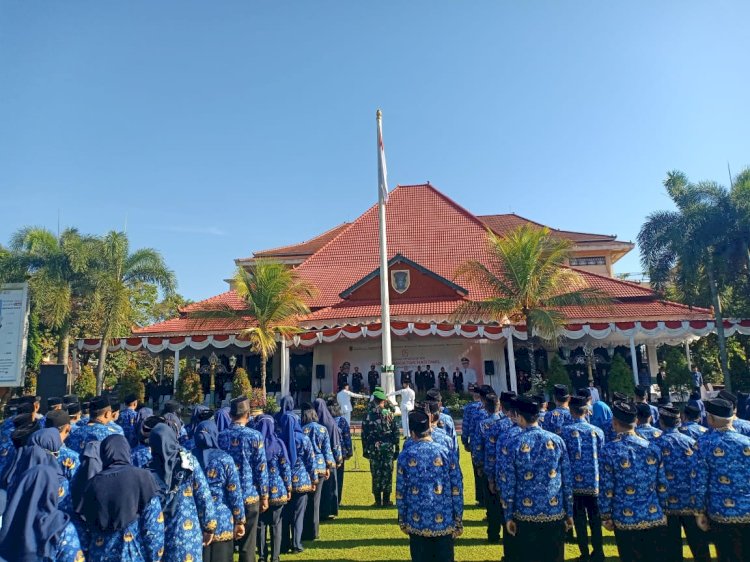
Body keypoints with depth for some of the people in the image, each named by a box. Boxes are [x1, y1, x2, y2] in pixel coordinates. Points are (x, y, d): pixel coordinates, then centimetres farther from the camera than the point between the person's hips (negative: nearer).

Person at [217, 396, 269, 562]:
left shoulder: (220, 436, -1)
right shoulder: (254, 436, -9)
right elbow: (261, 468, -8)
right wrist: (264, 495, 2)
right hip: (249, 496, -3)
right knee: (247, 544, 7)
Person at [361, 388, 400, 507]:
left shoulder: (368, 415, -2)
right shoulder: (389, 414, -1)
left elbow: (364, 434, -1)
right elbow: (395, 432, -1)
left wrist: (365, 449, 6)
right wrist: (396, 448, 5)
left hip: (374, 449, 0)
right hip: (388, 448, 0)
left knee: (376, 474, 8)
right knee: (387, 473, 8)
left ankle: (378, 500, 11)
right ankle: (386, 500, 12)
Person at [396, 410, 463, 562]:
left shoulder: (405, 456, -7)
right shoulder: (445, 453, -8)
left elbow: (400, 492, -1)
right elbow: (457, 490, -5)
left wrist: (402, 521, 11)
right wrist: (459, 520, 4)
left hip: (416, 522, 0)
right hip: (444, 522, 0)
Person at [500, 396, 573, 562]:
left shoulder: (513, 445, -10)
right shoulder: (557, 440, -4)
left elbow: (508, 484, -7)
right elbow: (567, 480, 0)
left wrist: (508, 516, 3)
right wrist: (569, 512, 11)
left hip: (526, 515, -2)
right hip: (555, 513, 2)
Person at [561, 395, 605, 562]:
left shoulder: (565, 431, -8)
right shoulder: (597, 431, -1)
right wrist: (598, 477, 16)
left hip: (575, 482, -2)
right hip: (594, 482, 2)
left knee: (579, 519, 10)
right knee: (595, 518, 14)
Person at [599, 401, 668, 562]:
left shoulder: (609, 450, -14)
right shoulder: (653, 448, -2)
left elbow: (606, 489, -10)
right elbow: (662, 486, 4)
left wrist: (606, 517, 1)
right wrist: (660, 509, 19)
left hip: (626, 521, -3)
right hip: (655, 518, 3)